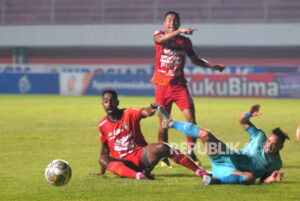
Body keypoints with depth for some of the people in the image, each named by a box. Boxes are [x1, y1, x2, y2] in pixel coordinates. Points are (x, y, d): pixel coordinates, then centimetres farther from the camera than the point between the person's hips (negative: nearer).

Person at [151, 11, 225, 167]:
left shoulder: (185, 41, 10)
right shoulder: (159, 35, 1)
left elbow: (195, 59, 20)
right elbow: (161, 39, -24)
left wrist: (213, 66, 8)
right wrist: (180, 31, -36)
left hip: (179, 85, 2)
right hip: (162, 85, -2)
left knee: (190, 118, -11)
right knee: (163, 122, 1)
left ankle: (190, 152, -1)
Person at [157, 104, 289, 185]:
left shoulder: (276, 164, 1)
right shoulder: (260, 137, 5)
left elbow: (262, 180, 7)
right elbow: (242, 120, 12)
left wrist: (272, 179, -16)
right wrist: (249, 114, -12)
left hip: (235, 172, -2)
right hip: (225, 158, 3)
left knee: (251, 177, -42)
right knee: (205, 134, -16)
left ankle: (216, 180, -50)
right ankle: (171, 123, 0)